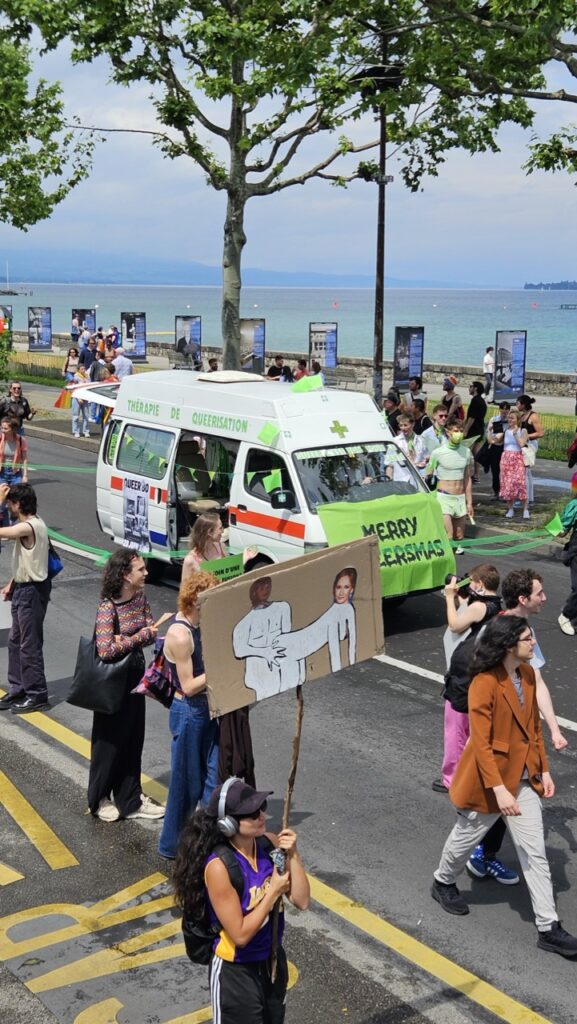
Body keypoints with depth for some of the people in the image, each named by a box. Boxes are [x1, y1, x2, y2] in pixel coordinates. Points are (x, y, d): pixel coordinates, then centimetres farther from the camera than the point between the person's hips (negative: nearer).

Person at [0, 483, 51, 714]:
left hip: (32, 592, -10)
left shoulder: (28, 527, -23)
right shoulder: (29, 524, 10)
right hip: (23, 589, 10)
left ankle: (37, 694, 7)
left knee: (30, 645, -2)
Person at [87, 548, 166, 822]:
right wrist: (139, 637, -19)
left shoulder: (140, 597, 0)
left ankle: (130, 798, 26)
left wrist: (126, 641, -20)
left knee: (133, 740, 13)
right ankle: (100, 799, 25)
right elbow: (106, 650, -28)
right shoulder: (107, 607, -22)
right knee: (110, 741, 8)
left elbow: (151, 632, -1)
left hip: (135, 676, 7)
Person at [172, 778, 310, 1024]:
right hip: (236, 972, -6)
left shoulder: (270, 843, -11)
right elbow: (240, 934, -25)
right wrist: (274, 891, -21)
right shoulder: (219, 866, -29)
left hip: (273, 960, 7)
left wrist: (293, 855, -20)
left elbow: (301, 901, -8)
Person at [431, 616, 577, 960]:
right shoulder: (485, 684, -24)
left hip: (524, 778, 6)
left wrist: (544, 770, 9)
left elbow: (534, 727, 10)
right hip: (489, 779, -6)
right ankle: (444, 882, 47)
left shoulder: (528, 674, 0)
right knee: (467, 837, 18)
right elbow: (481, 743, -24)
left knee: (536, 854, 6)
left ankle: (549, 928, 12)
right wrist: (499, 789, -27)